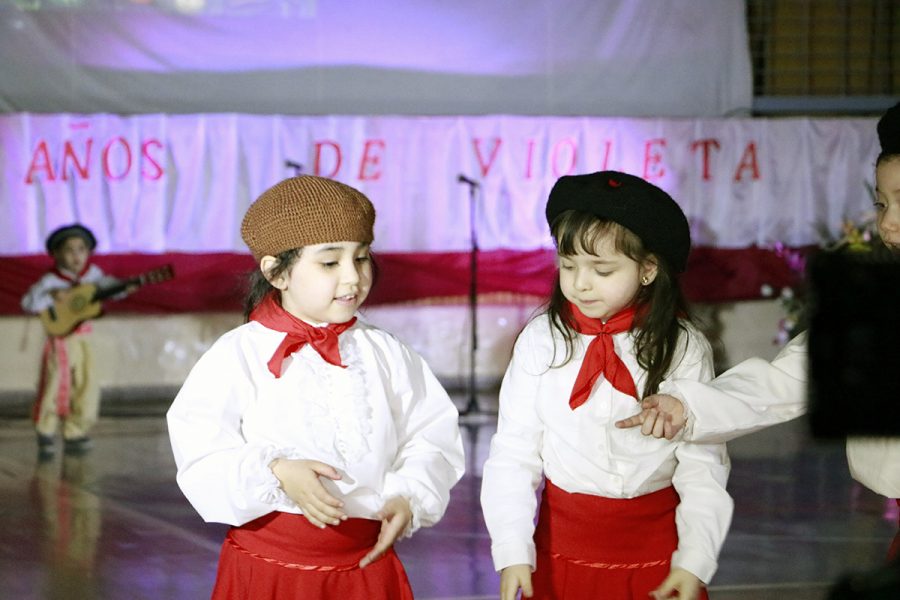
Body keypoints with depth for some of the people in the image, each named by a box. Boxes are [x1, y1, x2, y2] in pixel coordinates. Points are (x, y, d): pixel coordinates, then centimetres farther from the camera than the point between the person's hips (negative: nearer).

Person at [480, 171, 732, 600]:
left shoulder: (683, 349, -8)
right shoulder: (541, 341, -7)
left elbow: (702, 466, -6)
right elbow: (514, 454, -5)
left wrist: (694, 562, -13)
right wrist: (512, 550, -11)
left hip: (655, 550, 0)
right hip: (563, 547, 1)